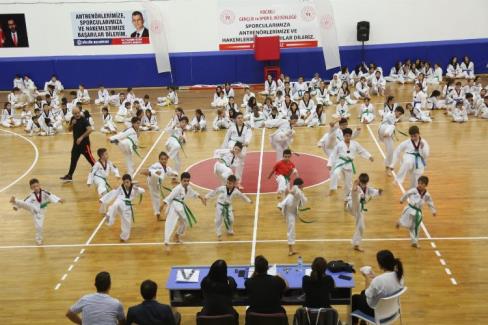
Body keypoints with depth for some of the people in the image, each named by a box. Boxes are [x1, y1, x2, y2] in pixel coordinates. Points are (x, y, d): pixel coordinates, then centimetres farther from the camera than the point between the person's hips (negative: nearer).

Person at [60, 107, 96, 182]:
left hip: (84, 143, -7)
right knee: (73, 159, 12)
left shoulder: (84, 120, -18)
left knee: (90, 158, -1)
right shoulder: (73, 119, 4)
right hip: (76, 142, 7)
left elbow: (90, 129, -30)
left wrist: (81, 137, -30)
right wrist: (72, 124, -9)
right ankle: (69, 176, 20)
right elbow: (69, 129, 12)